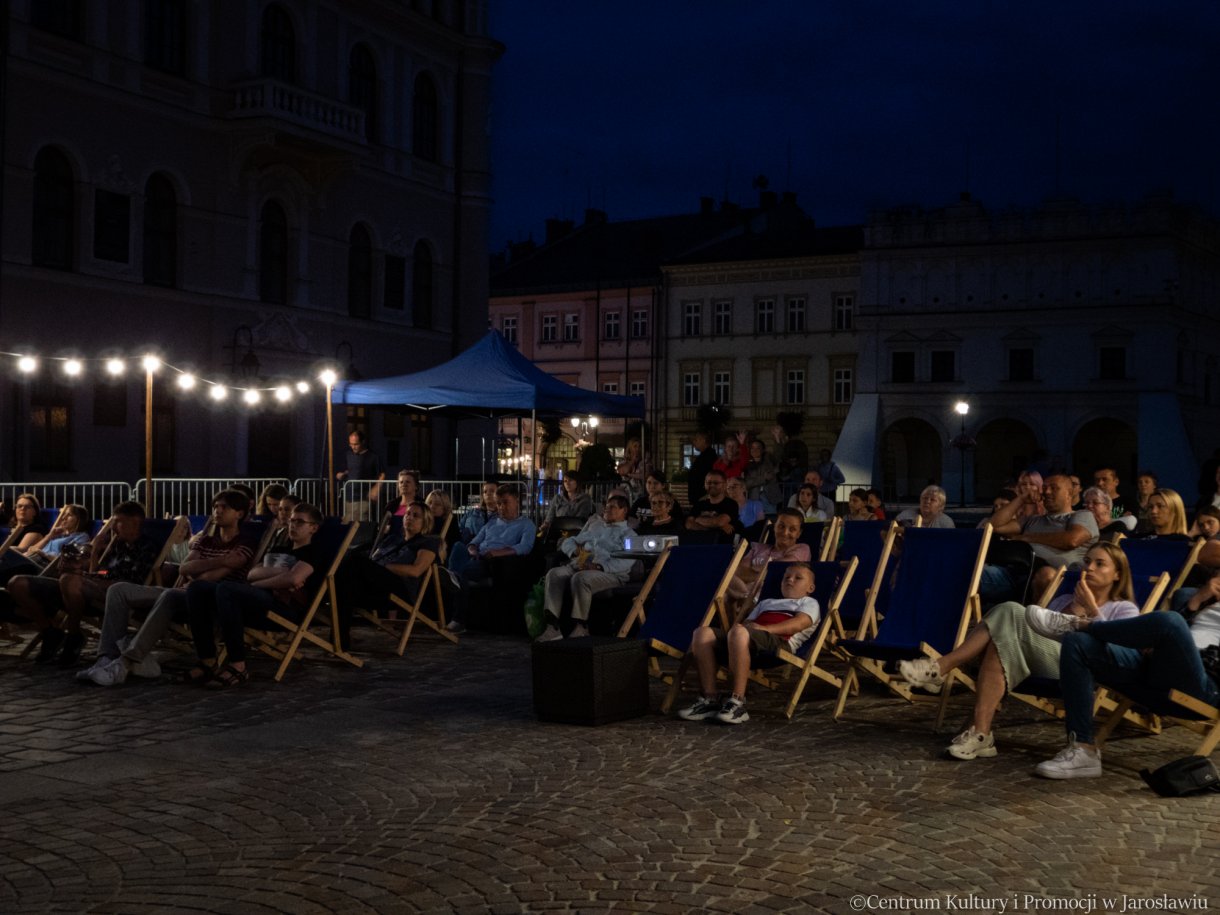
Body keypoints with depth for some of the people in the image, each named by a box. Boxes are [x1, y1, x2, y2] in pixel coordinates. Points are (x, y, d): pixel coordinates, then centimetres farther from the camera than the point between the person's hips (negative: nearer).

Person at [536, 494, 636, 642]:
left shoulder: (628, 534, 15)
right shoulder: (594, 525, 35)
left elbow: (626, 561, -6)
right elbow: (567, 543, 31)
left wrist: (600, 567, -21)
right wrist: (575, 551, 6)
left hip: (607, 573, -5)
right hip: (578, 566, 5)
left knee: (580, 578, -36)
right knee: (554, 574, -25)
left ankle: (581, 628, -28)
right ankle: (552, 627, -35)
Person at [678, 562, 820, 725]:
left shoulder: (809, 603, 25)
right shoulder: (766, 603, 43)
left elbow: (799, 623, 3)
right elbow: (748, 622, 31)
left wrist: (765, 628, -11)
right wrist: (740, 625, 4)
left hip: (779, 642, -6)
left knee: (740, 633, -39)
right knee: (703, 632, -19)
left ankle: (737, 703, -40)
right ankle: (709, 699, -22)